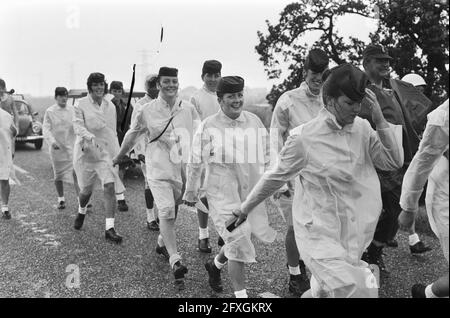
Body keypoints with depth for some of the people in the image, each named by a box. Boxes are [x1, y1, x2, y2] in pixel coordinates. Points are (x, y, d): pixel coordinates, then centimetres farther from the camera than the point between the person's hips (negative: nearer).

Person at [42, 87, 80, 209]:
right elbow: (46, 129, -5)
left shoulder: (73, 110, 3)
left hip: (72, 146, 0)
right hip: (56, 147, 0)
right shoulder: (50, 112, 0)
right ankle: (61, 199, 26)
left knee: (76, 173, -12)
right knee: (58, 175, 10)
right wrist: (52, 141, -21)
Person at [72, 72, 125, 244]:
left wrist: (117, 153, 16)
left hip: (106, 151, 2)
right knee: (86, 190, 10)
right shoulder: (80, 104, -4)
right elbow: (78, 126, -15)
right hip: (86, 151, -2)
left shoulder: (110, 106, 9)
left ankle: (109, 228, -12)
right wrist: (90, 137, -34)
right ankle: (81, 211, 46)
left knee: (110, 186, -14)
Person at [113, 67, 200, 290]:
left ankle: (162, 244, 41)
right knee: (166, 212, -16)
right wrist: (118, 157, 21)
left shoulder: (189, 109, 2)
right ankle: (175, 262, -18)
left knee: (172, 212, 16)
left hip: (182, 169, 3)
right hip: (158, 169, -3)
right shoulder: (147, 111, -2)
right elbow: (132, 135, 11)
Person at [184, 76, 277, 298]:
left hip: (250, 191, 5)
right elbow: (195, 161, 1)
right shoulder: (208, 126, -6)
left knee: (237, 241, 15)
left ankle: (215, 265, 45)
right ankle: (241, 294, 6)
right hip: (222, 192, -4)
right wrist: (190, 191, 7)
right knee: (238, 242, -8)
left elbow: (266, 156, 13)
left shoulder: (255, 121, 5)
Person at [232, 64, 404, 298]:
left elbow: (394, 162, 0)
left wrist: (380, 122, -11)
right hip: (319, 234, -5)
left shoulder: (362, 129, -2)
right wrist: (245, 208, 7)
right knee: (353, 291, -16)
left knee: (325, 290, 18)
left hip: (352, 233, 5)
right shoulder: (304, 138, -17)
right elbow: (275, 177, -4)